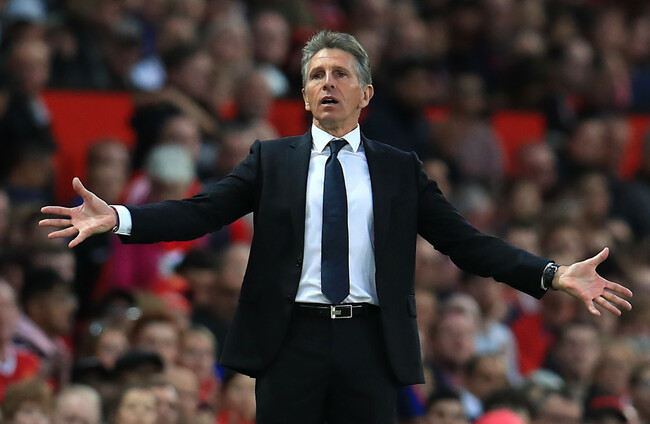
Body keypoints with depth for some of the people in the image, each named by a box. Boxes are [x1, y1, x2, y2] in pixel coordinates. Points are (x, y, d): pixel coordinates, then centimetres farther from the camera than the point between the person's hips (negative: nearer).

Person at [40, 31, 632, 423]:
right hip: (292, 341, 0)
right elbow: (203, 212, 1)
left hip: (370, 346, 1)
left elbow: (464, 241, 6)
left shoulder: (400, 169, 10)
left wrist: (552, 274, -6)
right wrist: (117, 219, -15)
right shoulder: (273, 160, 10)